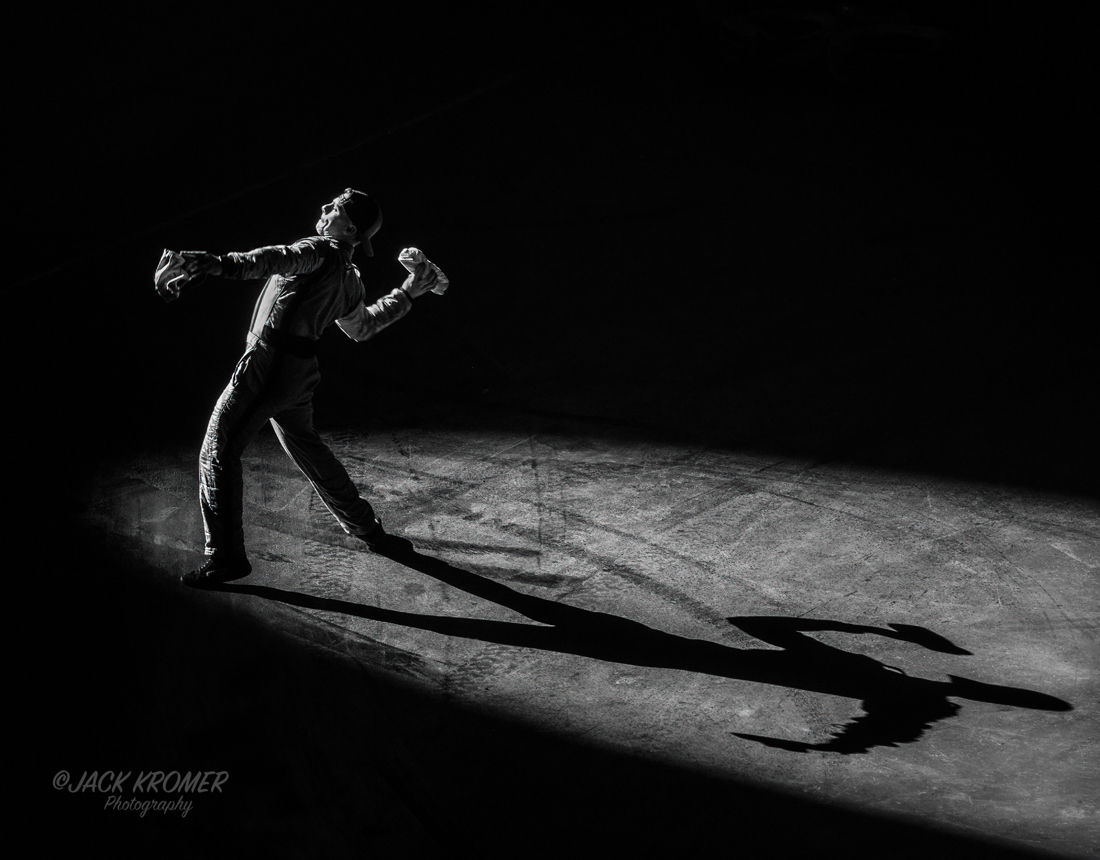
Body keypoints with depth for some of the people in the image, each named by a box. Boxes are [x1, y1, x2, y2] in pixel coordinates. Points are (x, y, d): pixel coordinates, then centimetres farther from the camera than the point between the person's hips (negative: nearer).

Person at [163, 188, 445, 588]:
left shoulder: (320, 251, -9)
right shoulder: (349, 279, 17)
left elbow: (279, 259, -31)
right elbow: (362, 327, 34)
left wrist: (223, 264, -47)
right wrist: (406, 295, 44)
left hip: (269, 362, -9)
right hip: (300, 370, 9)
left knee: (219, 451, -6)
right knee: (307, 448, 26)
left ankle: (226, 557, -6)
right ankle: (367, 530, 37)